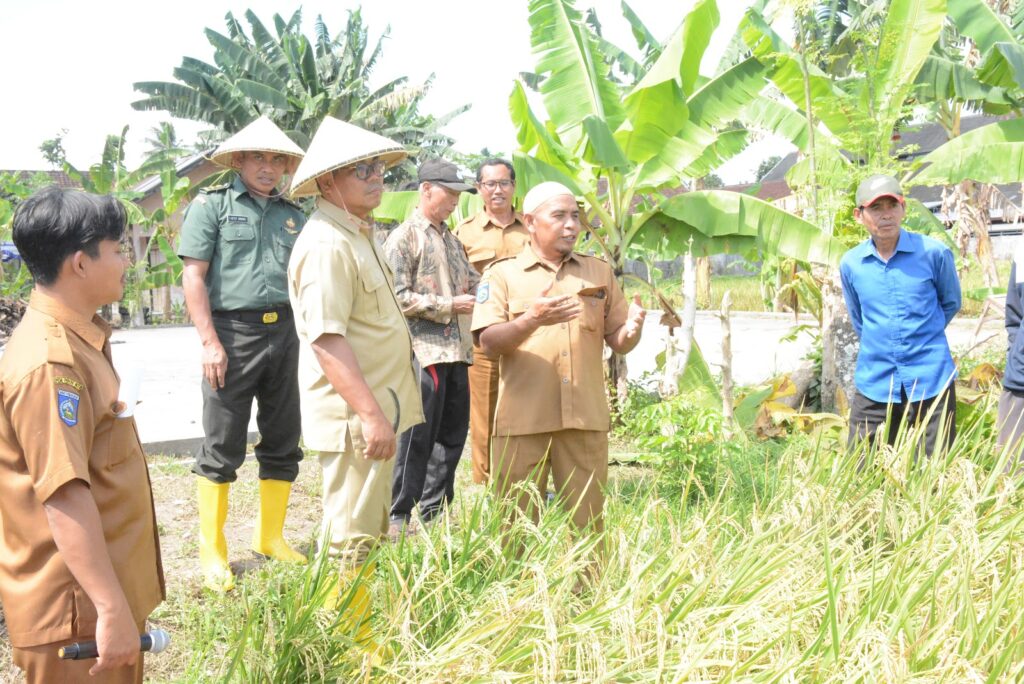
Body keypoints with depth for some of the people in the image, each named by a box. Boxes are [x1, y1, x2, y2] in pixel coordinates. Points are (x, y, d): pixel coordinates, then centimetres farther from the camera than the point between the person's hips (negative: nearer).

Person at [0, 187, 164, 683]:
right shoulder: (48, 362, -23)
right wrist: (112, 609, -30)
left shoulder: (75, 336, 9)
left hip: (108, 588, 10)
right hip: (78, 608, -10)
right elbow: (64, 495, -29)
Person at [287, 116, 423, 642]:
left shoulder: (358, 234, 14)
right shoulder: (325, 244, -18)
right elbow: (327, 339, -25)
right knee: (352, 538, -1)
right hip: (353, 416, -10)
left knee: (371, 530, 18)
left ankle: (364, 633, 30)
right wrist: (371, 413, -27)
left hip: (377, 408, 10)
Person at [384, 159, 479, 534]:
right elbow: (398, 297, -13)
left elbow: (472, 281, 26)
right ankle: (399, 517, 5)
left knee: (453, 435, 11)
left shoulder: (452, 240, 20)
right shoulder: (404, 238, -5)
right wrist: (448, 306, -14)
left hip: (457, 350, 8)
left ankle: (433, 512, 21)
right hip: (424, 351, -8)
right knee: (418, 438, -5)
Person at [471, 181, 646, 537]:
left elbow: (617, 341, 13)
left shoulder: (599, 272, 15)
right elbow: (489, 342, -7)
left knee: (588, 523, 6)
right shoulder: (502, 274, 5)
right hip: (523, 419, -2)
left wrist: (631, 330, -11)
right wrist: (533, 319, -25)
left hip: (585, 418, 2)